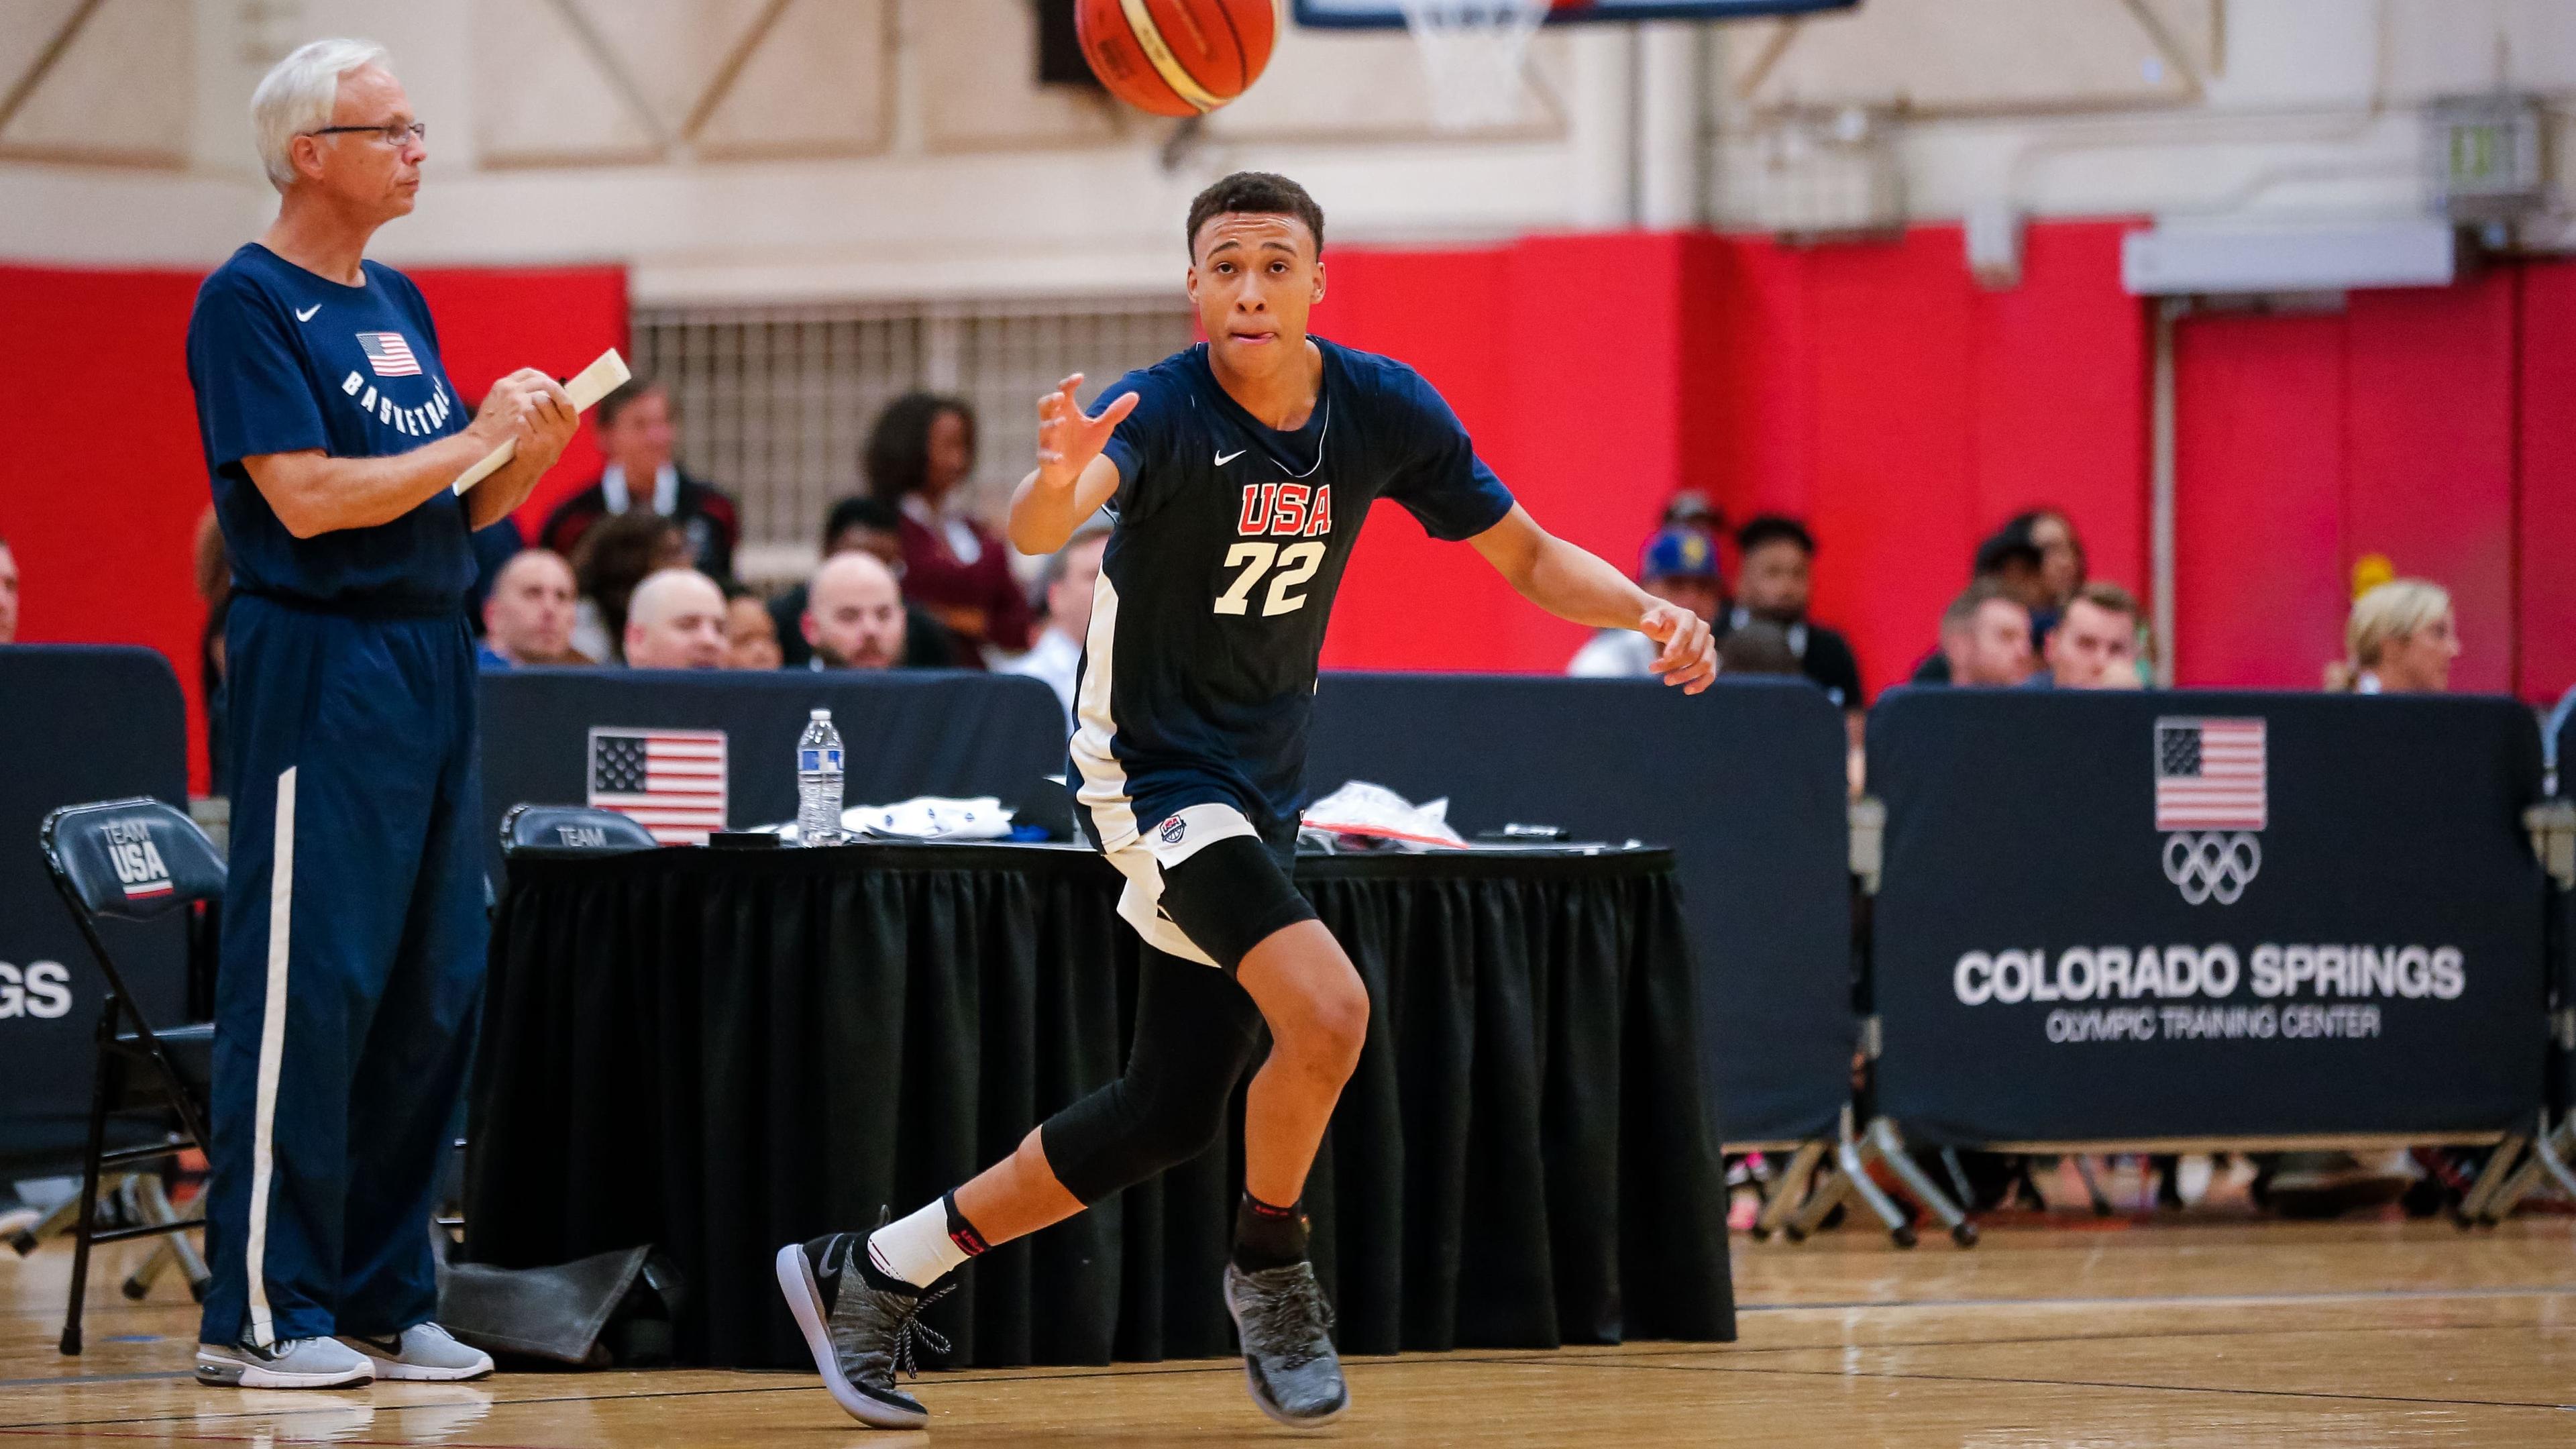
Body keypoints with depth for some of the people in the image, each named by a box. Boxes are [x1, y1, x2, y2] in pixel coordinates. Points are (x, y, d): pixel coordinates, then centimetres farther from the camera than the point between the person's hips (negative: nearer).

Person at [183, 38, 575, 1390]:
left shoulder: (399, 305, 18)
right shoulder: (247, 303, -8)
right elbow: (308, 496, -18)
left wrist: (530, 460, 1)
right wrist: (476, 439, -11)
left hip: (431, 663, 8)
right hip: (319, 664, -8)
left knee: (431, 997, 7)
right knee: (306, 993, -9)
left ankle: (384, 1295, 14)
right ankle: (261, 1312, -5)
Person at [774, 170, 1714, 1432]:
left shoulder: (1382, 409, -5)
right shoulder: (1160, 411, -21)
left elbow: (1525, 554, 6)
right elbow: (1034, 531, -41)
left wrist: (1648, 610, -12)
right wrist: (1058, 485, -64)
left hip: (1258, 788, 7)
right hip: (1151, 769, -7)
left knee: (1167, 1116, 9)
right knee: (1326, 1008, -27)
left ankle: (876, 1273, 23)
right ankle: (1271, 1267, 0)